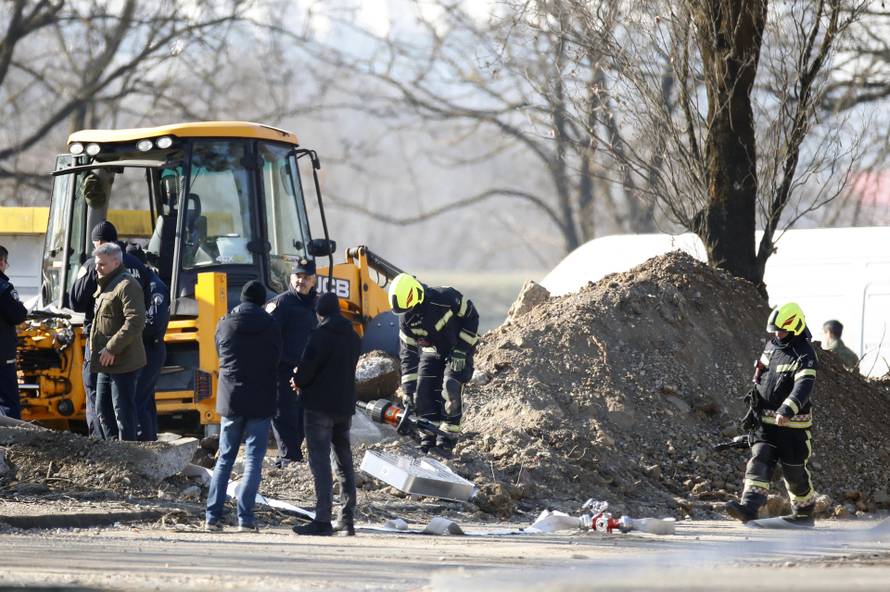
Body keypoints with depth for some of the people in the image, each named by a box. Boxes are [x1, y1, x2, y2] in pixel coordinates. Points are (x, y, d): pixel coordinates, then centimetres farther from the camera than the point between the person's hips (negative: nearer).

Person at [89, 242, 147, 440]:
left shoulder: (127, 286, -13)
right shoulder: (105, 287, 19)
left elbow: (135, 322, -23)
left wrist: (112, 348, -22)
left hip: (122, 364, -11)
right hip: (106, 365, 11)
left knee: (124, 415, -7)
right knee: (103, 413, 15)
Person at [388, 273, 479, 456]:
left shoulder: (445, 298, -30)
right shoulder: (405, 318, -15)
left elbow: (472, 317, -16)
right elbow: (408, 353, -9)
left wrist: (461, 350, -19)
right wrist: (408, 388, -14)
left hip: (459, 351, -5)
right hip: (432, 353, 5)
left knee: (451, 388, -23)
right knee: (423, 393, -11)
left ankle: (447, 441, -19)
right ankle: (429, 439, 2)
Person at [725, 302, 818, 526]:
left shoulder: (804, 356, -17)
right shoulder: (772, 346, 8)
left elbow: (803, 387, -32)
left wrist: (787, 410, -47)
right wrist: (755, 404, 25)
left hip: (792, 424, -6)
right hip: (766, 420, 6)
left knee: (794, 470, 5)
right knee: (759, 460, -11)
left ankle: (805, 513, 25)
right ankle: (749, 507, -24)